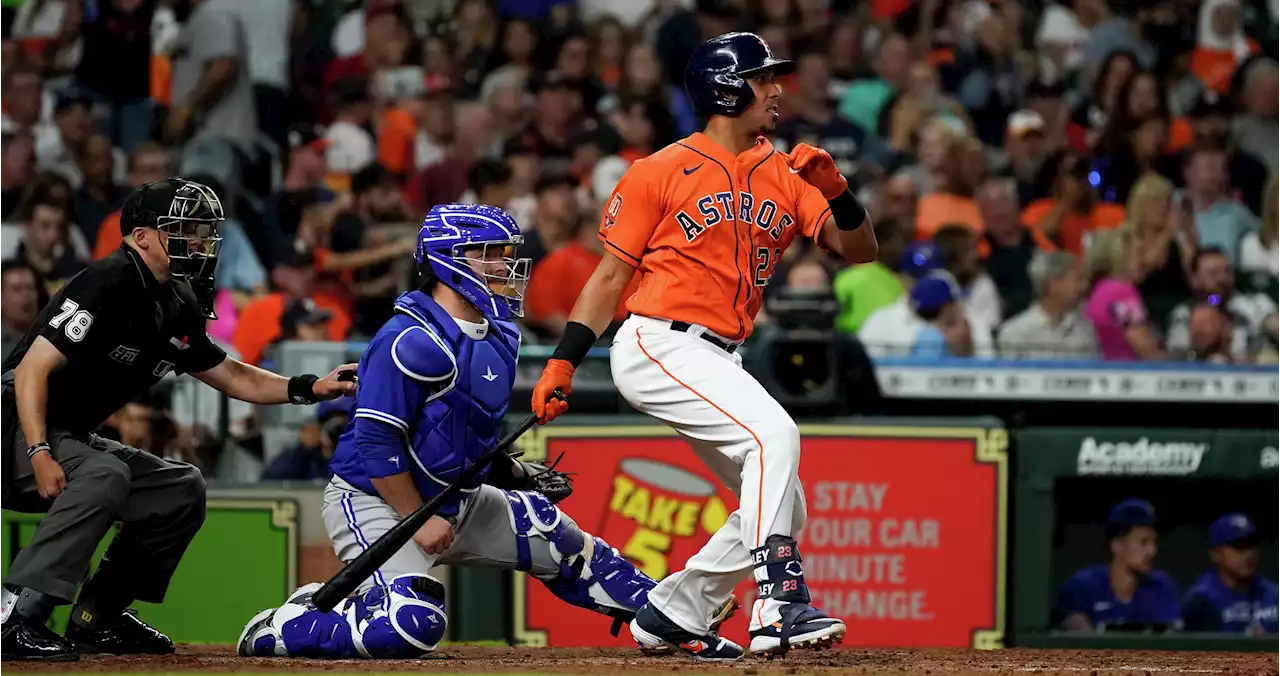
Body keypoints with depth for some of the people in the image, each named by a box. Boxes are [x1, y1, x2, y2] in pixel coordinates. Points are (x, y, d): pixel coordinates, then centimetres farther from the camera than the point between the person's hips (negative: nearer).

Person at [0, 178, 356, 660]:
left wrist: (310, 389, 4)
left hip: (71, 438, 10)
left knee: (182, 489, 13)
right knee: (104, 475, -35)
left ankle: (96, 618, 12)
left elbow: (234, 378, 19)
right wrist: (40, 455, -33)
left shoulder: (175, 309, 9)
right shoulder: (109, 285, -20)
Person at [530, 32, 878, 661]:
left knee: (782, 508, 7)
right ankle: (780, 605, -35)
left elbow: (859, 250, 5)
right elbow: (612, 273, 0)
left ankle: (669, 613, 20)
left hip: (718, 362, 8)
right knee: (774, 433, -28)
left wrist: (835, 190, -15)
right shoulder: (663, 171, -2)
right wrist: (562, 362, -6)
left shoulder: (784, 178, 12)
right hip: (657, 346, -8)